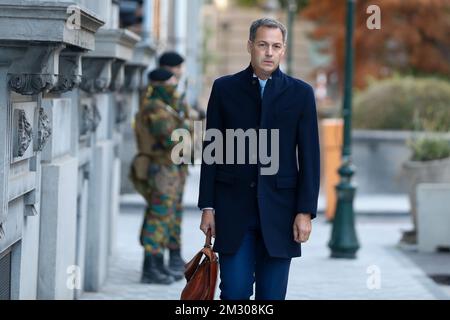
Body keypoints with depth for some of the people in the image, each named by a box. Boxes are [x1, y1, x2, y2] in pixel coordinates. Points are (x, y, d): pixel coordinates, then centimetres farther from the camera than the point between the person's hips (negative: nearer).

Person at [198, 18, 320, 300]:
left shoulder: (300, 93, 5)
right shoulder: (224, 88, 6)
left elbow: (309, 157, 3)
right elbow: (211, 150, 7)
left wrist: (306, 211, -5)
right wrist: (207, 206, 1)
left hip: (279, 210, 0)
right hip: (233, 208, 0)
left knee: (272, 295, 3)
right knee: (234, 292, -4)